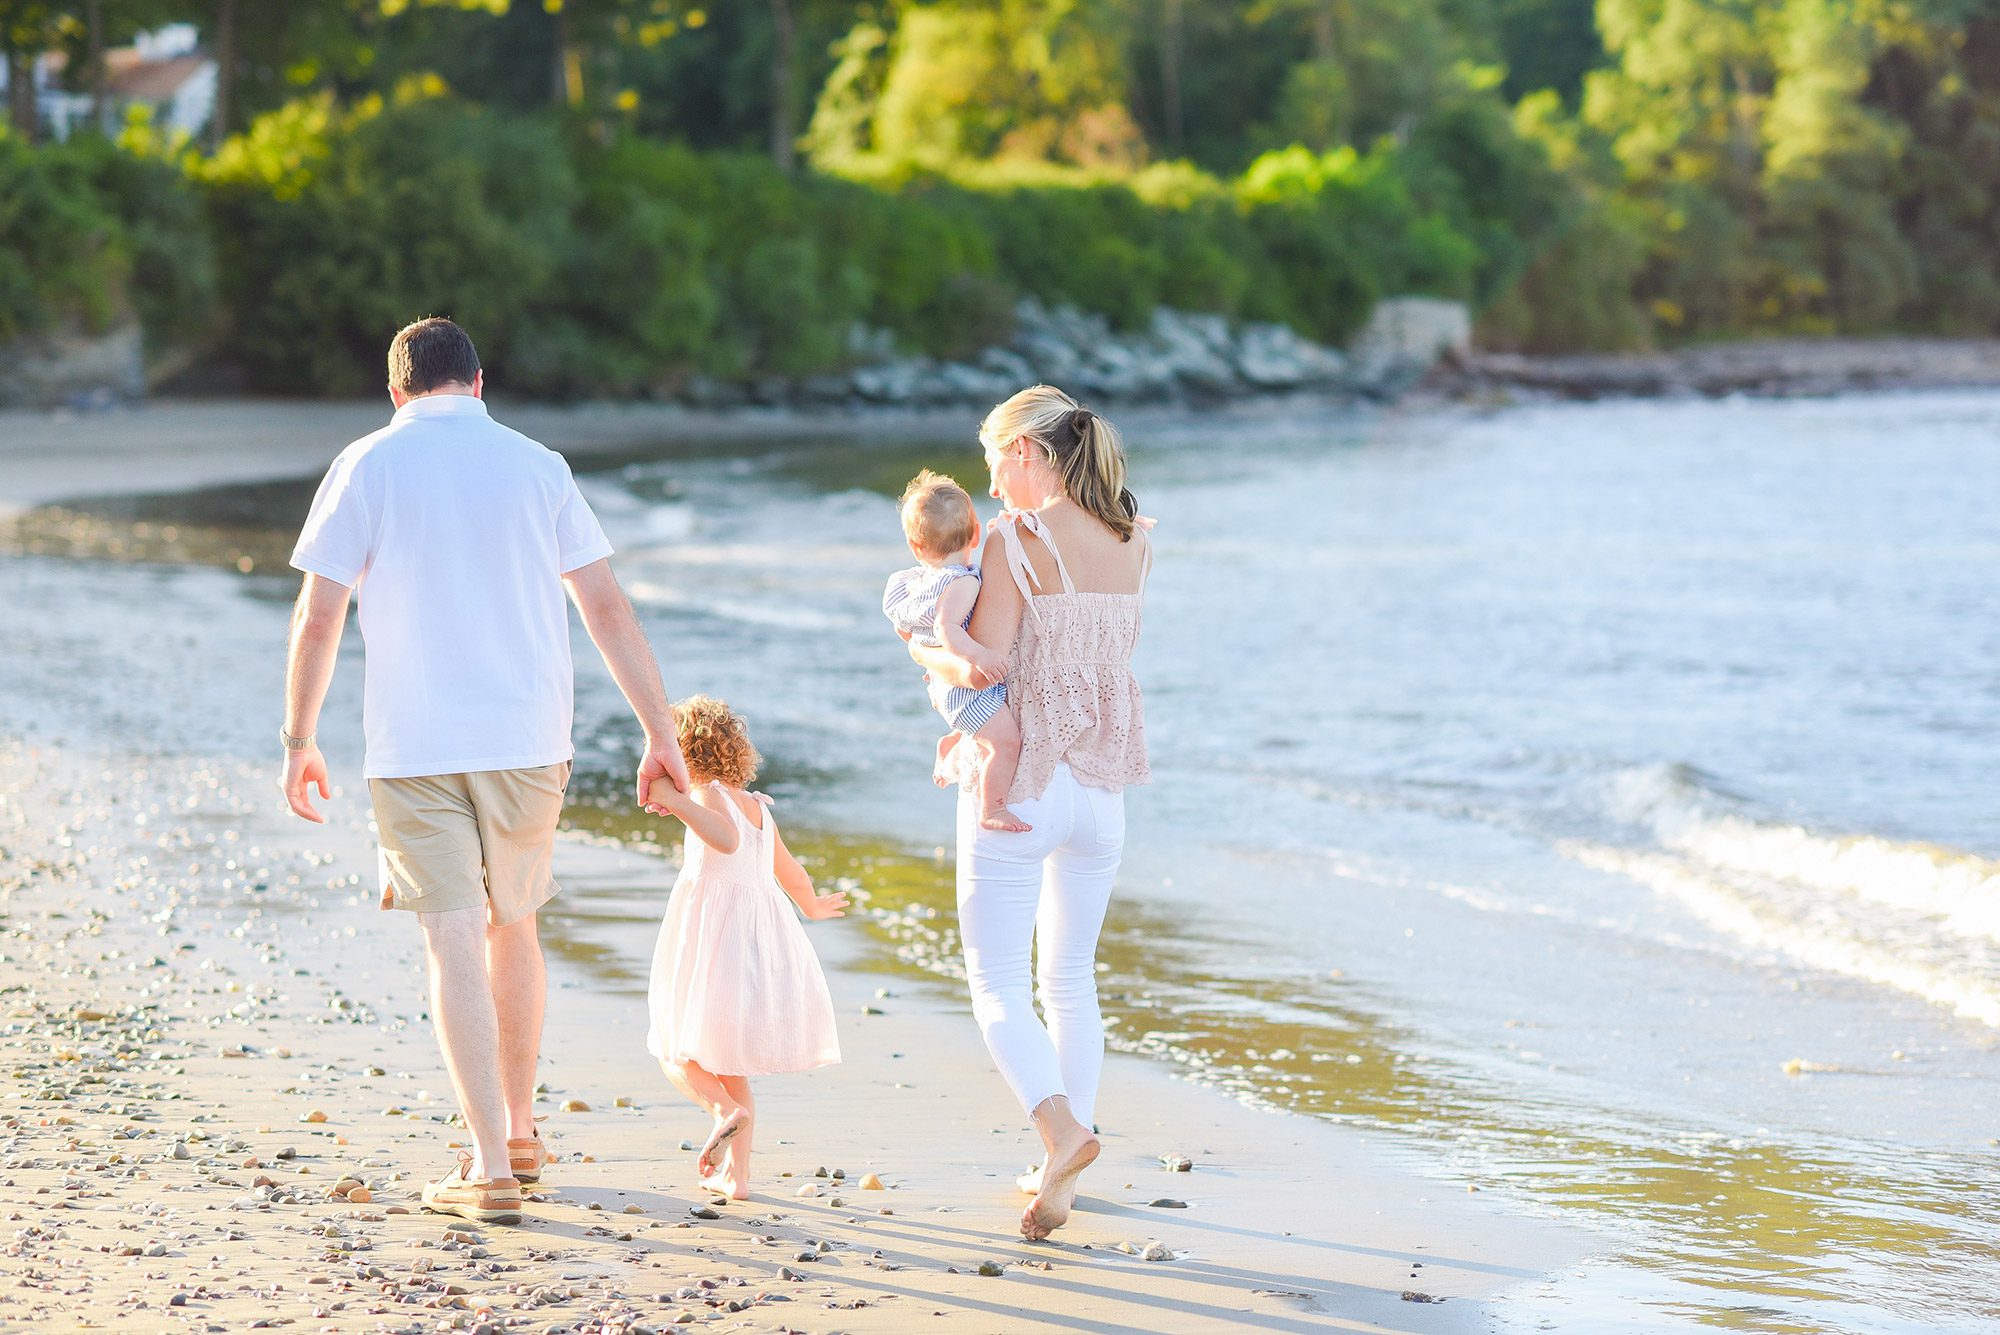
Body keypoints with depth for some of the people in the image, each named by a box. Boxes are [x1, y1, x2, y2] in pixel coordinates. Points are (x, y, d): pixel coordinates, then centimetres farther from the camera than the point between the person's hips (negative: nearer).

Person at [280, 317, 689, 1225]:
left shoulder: (369, 466, -1)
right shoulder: (536, 466, 5)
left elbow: (318, 617, -5)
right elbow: (607, 608, 2)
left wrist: (299, 739, 5)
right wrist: (660, 734, 5)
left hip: (413, 748, -3)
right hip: (528, 740, 3)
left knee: (456, 945, -3)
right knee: (513, 927, 20)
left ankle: (490, 1167, -7)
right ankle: (519, 1130, 30)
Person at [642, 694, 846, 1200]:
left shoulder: (710, 795, -8)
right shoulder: (757, 806, 15)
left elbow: (726, 839, -30)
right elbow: (792, 875, 27)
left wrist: (679, 803, -35)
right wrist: (811, 906, 47)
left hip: (712, 937, -7)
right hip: (764, 933, 7)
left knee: (676, 1051, 4)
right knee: (729, 1067, 16)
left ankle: (724, 1110, -23)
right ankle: (736, 1174, 12)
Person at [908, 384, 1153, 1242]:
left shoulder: (1016, 541, -14)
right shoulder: (1133, 544, 4)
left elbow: (981, 667, -18)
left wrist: (921, 648, 2)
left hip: (1020, 784, -6)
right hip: (1101, 786, 6)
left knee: (996, 983, 0)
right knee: (1072, 980, 17)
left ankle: (1060, 1126, -23)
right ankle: (1063, 1171, 20)